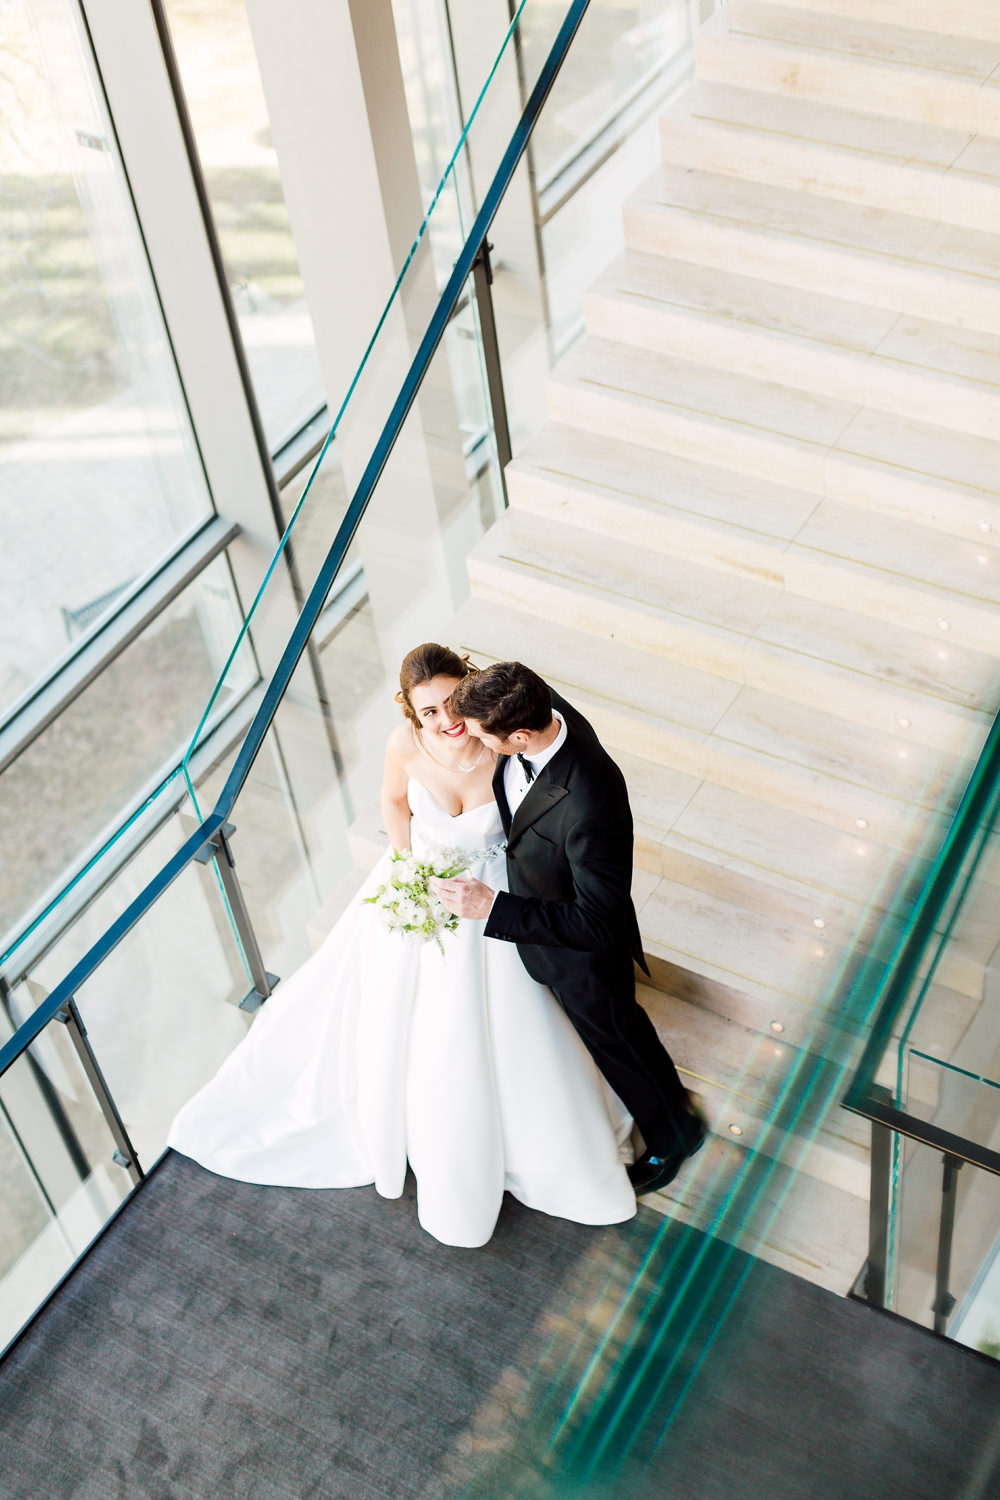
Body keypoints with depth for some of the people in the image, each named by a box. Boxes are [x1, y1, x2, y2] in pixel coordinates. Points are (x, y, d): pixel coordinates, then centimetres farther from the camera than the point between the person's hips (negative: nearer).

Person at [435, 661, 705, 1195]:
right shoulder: (543, 707, -24)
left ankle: (673, 1132, 51)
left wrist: (493, 907, -36)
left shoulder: (589, 810, -47)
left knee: (612, 1035, 21)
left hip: (582, 951, -7)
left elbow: (597, 924, -36)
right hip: (536, 905, 7)